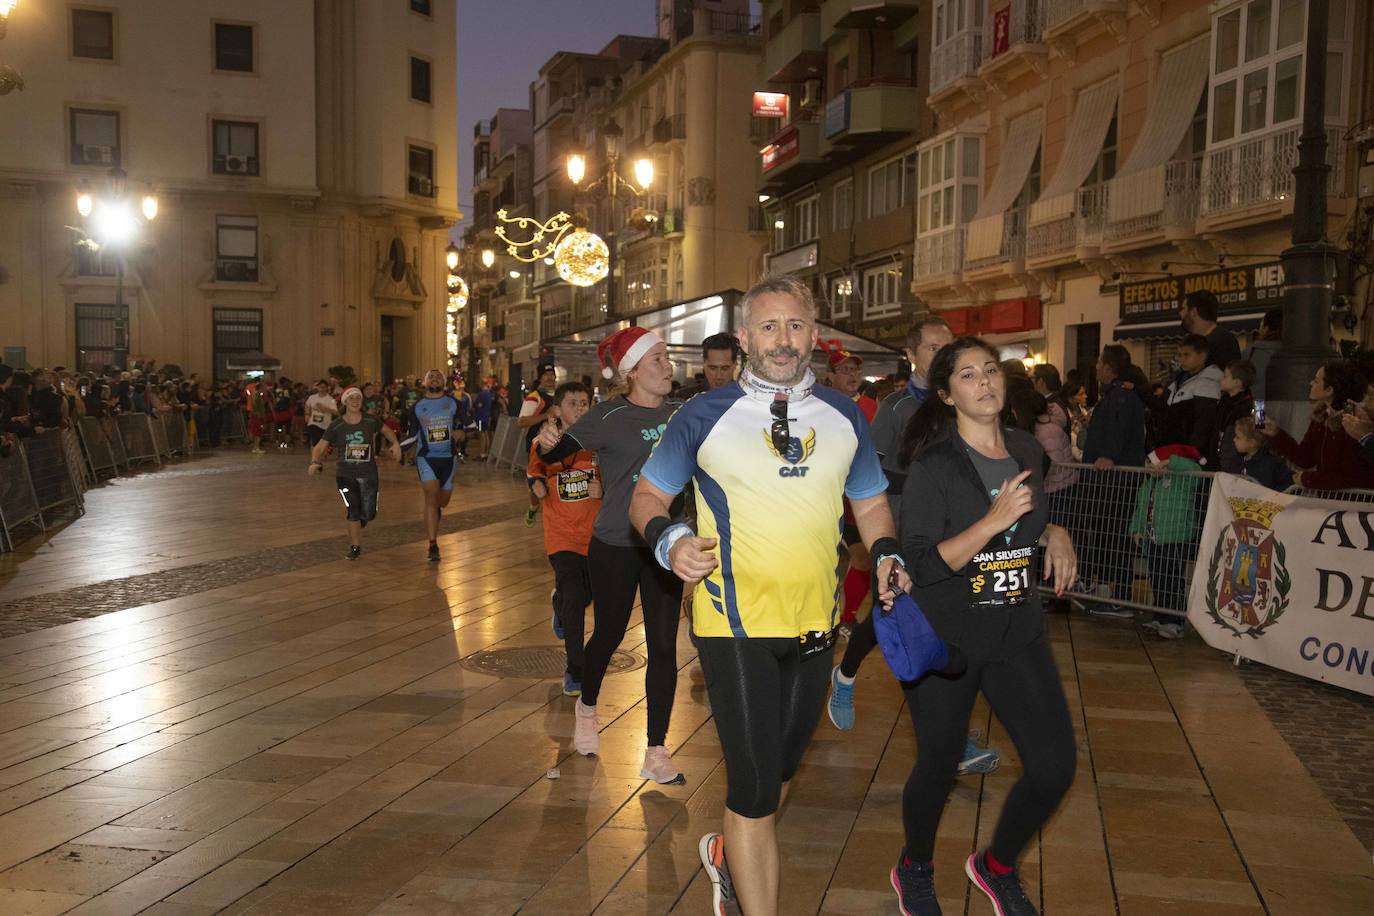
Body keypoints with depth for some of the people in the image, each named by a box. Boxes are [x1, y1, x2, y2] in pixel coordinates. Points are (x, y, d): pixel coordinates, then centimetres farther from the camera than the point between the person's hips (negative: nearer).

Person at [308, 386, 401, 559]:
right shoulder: (336, 426, -5)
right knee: (353, 511, -12)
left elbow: (386, 430, 18)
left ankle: (356, 526, 41)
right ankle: (355, 547, 6)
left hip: (368, 474, 2)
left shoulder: (370, 421, -2)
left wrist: (395, 444, 1)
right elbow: (319, 447, -4)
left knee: (369, 514, 4)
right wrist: (315, 462, -23)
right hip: (345, 474, -2)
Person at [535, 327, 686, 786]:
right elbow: (558, 452, -20)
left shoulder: (678, 413, 1)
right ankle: (586, 706, 44)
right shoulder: (609, 416, -13)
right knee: (609, 635, 13)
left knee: (663, 645, 2)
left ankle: (656, 752, 11)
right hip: (616, 546, -4)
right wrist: (548, 442, -41)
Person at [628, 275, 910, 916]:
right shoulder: (705, 417, -6)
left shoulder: (844, 417, 5)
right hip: (736, 621, -5)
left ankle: (729, 852, 49)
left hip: (814, 623, 5)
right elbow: (647, 497, 1)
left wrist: (886, 553, -3)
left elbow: (869, 501, 17)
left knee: (781, 767, 21)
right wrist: (668, 539, -21)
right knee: (754, 783, -7)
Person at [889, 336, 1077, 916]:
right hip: (945, 635, -5)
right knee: (939, 766, 9)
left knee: (1055, 766, 0)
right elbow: (921, 567, -20)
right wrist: (992, 522, -28)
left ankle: (996, 866, 28)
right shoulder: (933, 467, -14)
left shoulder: (1027, 451, 4)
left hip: (1018, 631, 5)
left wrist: (1053, 533, 0)